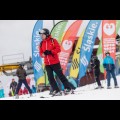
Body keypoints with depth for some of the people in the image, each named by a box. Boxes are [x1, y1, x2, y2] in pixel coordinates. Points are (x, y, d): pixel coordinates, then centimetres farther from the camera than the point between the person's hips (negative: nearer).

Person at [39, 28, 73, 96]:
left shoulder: (53, 41, -5)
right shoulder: (41, 43, 10)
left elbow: (58, 49, -10)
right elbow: (41, 53, 11)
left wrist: (50, 52, -21)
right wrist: (43, 54, -13)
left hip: (55, 62, -5)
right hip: (47, 64, 5)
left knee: (60, 75, 0)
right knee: (50, 78, 2)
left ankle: (68, 88, 8)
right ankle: (56, 91, 6)